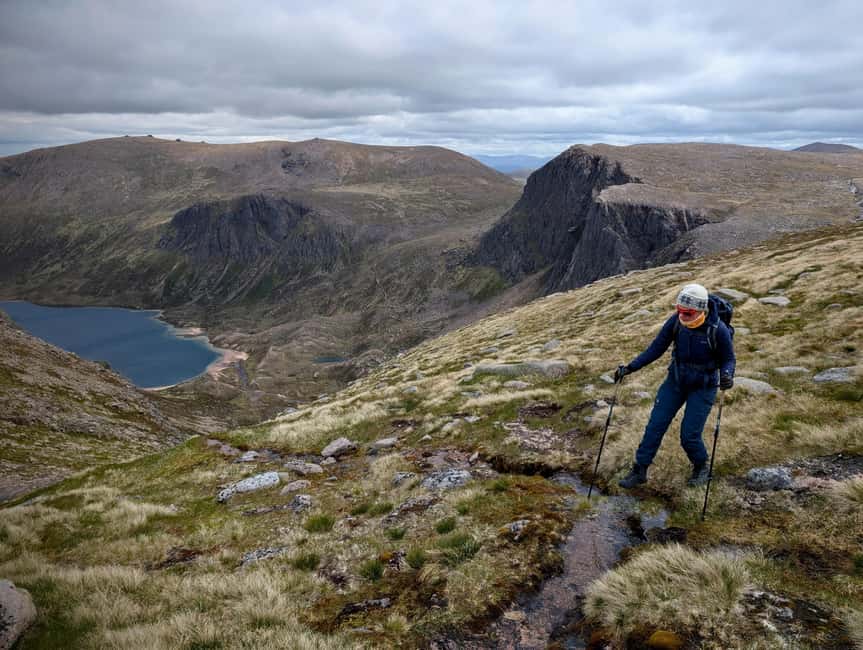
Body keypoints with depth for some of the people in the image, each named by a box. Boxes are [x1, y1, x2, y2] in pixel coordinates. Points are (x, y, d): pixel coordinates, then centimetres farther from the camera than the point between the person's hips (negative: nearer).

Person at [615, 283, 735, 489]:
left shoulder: (718, 329, -24)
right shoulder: (676, 320, -15)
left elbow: (728, 359, -10)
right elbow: (656, 348, -7)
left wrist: (727, 376, -32)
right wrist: (630, 367, -14)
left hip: (703, 387, -4)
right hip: (676, 380, 4)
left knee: (689, 435, -5)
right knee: (655, 425, 2)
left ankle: (701, 467, 28)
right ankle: (640, 471, 14)